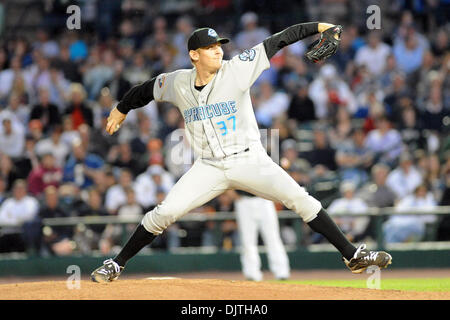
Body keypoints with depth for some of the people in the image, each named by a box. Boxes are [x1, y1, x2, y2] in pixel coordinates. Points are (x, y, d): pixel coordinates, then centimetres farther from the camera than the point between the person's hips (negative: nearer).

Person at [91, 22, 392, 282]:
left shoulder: (236, 69, -7)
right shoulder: (178, 82, 1)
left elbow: (276, 42, -9)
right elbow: (148, 89, 21)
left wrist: (316, 27, -15)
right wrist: (122, 109, 36)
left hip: (249, 160, -2)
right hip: (209, 167, 2)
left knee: (299, 199, -17)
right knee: (164, 213, -10)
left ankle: (352, 255, -12)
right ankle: (117, 264, 7)